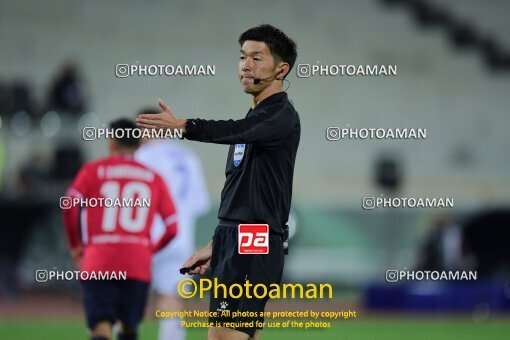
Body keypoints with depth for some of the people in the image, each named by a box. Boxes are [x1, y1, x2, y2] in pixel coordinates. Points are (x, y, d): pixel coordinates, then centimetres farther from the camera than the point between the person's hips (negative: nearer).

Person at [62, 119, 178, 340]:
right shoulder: (153, 178, 13)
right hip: (139, 264, 2)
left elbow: (70, 205, -7)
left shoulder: (93, 170, 7)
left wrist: (75, 245, 7)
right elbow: (172, 227, 8)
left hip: (98, 263, -2)